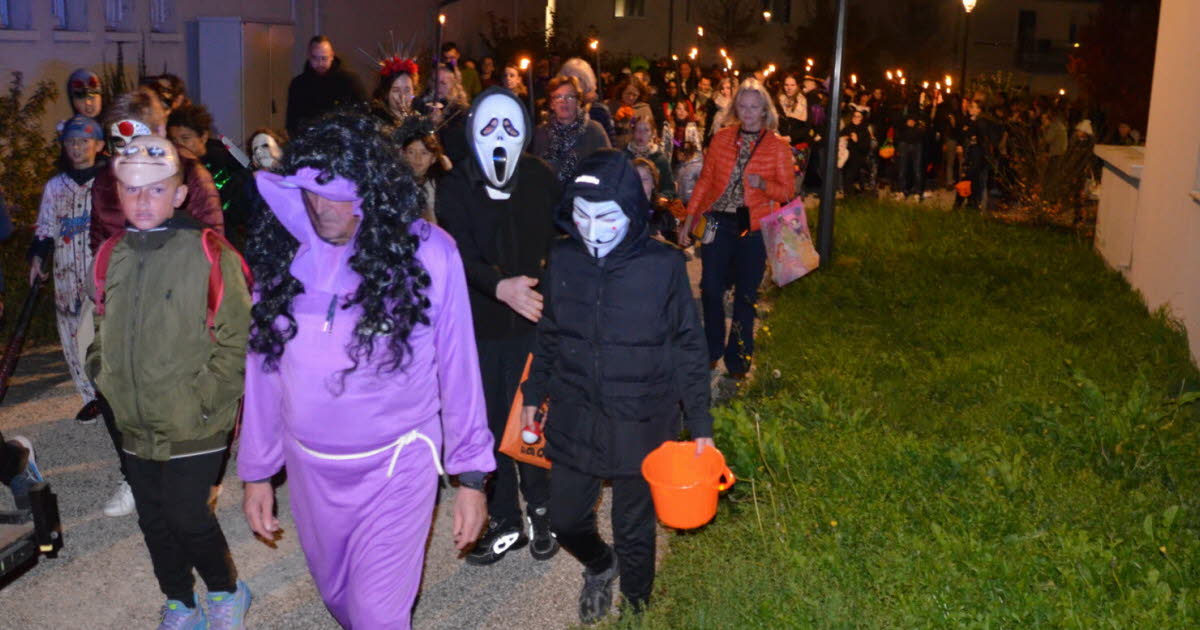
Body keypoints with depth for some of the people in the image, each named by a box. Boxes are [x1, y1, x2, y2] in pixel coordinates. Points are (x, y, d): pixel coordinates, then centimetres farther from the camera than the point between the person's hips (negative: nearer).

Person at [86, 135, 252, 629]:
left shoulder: (208, 254, -13)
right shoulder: (111, 255, 5)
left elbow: (237, 339, -11)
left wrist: (204, 399, -15)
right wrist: (104, 377, 6)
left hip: (193, 426, -5)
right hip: (134, 425, 6)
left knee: (188, 517, -4)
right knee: (154, 521, 14)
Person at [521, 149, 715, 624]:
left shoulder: (663, 266, -16)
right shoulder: (563, 259, -7)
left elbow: (688, 350, -7)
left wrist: (700, 426, -5)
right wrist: (534, 394, 13)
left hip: (641, 424, -3)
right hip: (574, 418, 3)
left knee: (634, 530, 12)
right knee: (566, 521, 14)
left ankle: (637, 610, 40)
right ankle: (599, 565, 48)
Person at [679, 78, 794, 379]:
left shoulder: (777, 146, 0)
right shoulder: (721, 138, 4)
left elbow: (788, 190, 1)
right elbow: (705, 181, 7)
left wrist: (763, 184, -19)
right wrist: (689, 220, 3)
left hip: (754, 227, -1)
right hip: (720, 220, 1)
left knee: (746, 293, 6)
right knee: (710, 287, 0)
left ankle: (738, 358, 22)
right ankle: (712, 350, 22)